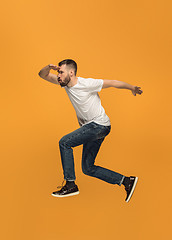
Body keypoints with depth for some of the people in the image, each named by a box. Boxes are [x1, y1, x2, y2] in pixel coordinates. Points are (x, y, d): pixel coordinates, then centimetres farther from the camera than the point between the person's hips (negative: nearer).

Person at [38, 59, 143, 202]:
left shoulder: (87, 84, -16)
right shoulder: (65, 82, 4)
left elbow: (112, 83, -8)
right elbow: (43, 75, 6)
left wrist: (132, 88, -5)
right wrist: (49, 67, -16)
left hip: (99, 125, -9)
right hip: (90, 127, 9)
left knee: (64, 143, -16)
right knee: (88, 168, 8)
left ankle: (70, 185, -7)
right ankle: (126, 181, 14)